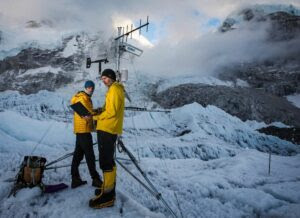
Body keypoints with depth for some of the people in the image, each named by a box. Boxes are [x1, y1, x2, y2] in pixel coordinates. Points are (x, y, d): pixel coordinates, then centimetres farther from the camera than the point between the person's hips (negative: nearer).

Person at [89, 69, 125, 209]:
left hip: (107, 130, -11)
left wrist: (96, 117, -9)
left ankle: (107, 196, -4)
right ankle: (108, 188, 26)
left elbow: (111, 111, -18)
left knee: (105, 161, -9)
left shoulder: (114, 89, -11)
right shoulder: (115, 89, 21)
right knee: (108, 160, 16)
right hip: (108, 129, 11)